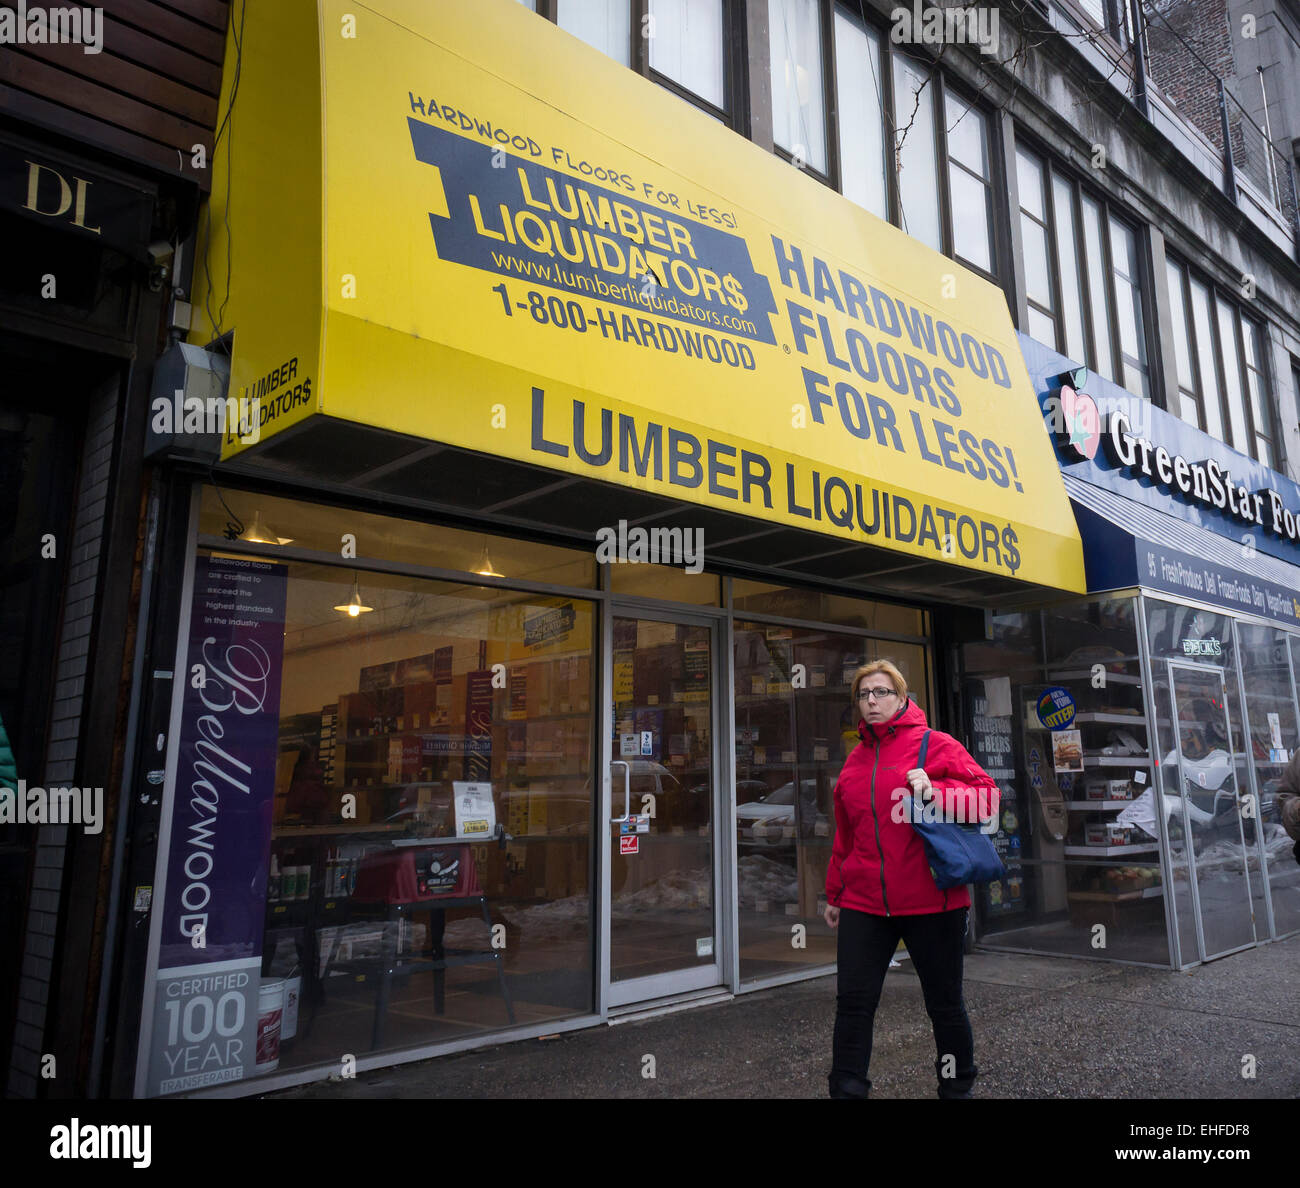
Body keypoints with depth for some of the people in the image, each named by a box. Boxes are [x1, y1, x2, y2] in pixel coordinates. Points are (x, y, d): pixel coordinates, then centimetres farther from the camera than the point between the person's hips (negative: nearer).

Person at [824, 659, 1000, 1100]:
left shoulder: (935, 745, -3)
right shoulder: (856, 760, 12)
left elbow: (987, 796, -8)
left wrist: (935, 791, -24)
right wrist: (834, 894, 23)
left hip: (931, 902, -4)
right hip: (864, 904, 4)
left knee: (944, 1005, 12)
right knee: (853, 1005, 3)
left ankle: (957, 1087, 33)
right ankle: (846, 1089, 16)